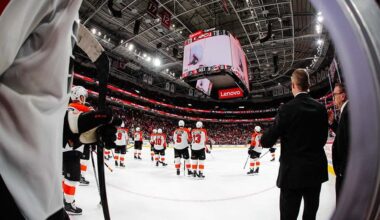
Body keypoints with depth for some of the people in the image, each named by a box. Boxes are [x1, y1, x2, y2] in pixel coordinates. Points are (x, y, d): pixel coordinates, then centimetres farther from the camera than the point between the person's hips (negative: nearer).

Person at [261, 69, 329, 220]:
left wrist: (264, 138, 6)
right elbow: (323, 139, 9)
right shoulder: (321, 108, 0)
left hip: (293, 171, -5)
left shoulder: (287, 108, -16)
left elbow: (267, 142, -15)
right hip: (316, 169, 6)